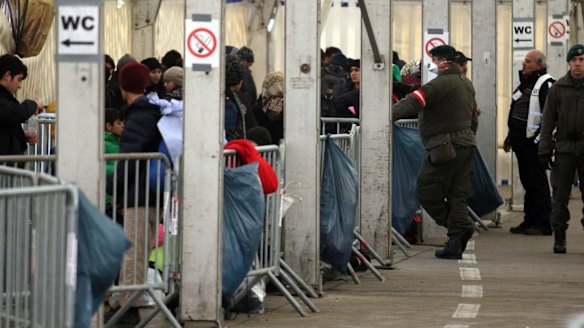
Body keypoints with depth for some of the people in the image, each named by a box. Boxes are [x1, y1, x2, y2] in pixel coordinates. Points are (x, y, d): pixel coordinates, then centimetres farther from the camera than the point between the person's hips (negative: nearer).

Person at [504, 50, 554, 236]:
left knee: (537, 182, -7)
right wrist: (510, 137, 24)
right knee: (527, 180, 12)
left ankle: (543, 224, -4)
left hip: (533, 142, -9)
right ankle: (530, 221, 17)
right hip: (521, 141, 9)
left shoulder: (545, 84, -11)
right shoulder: (526, 83, 19)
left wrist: (539, 138, -21)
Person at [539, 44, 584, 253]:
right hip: (565, 147, 0)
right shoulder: (557, 89, 5)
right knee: (561, 195, 0)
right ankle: (559, 238, 4)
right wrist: (544, 150, 0)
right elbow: (548, 122, 6)